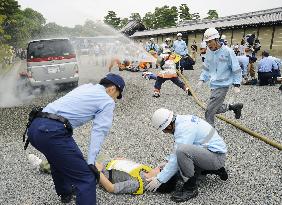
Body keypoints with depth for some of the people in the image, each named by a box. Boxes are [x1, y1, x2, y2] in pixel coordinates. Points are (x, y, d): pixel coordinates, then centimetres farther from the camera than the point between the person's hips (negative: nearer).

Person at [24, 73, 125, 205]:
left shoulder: (85, 87, 28)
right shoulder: (108, 101, 5)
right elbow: (99, 131, -7)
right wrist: (91, 162, -11)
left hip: (34, 127, 9)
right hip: (53, 131, -9)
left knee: (58, 159, 35)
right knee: (86, 178, -4)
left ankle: (65, 193, 56)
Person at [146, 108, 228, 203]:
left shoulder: (184, 129, -25)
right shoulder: (182, 119, 3)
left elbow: (176, 159, -24)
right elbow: (177, 148, 17)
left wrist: (159, 179, -17)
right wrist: (166, 163, 15)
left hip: (217, 157, -10)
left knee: (182, 151, -32)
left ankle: (190, 188, -13)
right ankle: (215, 169, 19)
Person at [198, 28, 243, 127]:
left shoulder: (227, 51, -14)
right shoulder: (209, 52, 3)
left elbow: (236, 69, -9)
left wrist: (236, 85, -13)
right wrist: (202, 79, 3)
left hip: (222, 85, -7)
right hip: (214, 85, 7)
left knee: (210, 112, -9)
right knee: (216, 109, 19)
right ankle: (235, 107, 40)